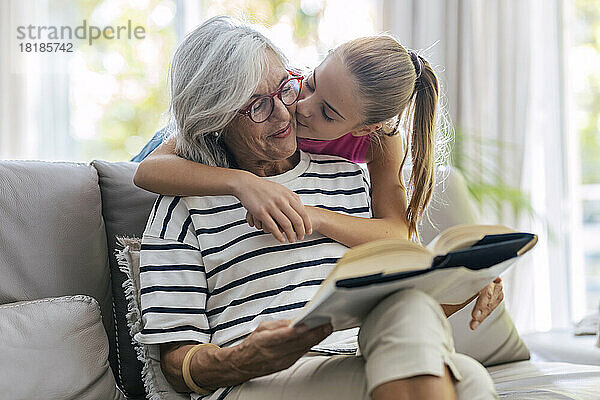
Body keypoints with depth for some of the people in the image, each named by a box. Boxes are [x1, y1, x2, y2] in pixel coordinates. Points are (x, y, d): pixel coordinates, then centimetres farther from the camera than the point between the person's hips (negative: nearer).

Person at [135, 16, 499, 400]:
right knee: (407, 308, -31)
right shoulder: (186, 204, 6)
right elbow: (176, 359, 3)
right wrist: (242, 361, -20)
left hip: (359, 366, 4)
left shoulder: (346, 176, 21)